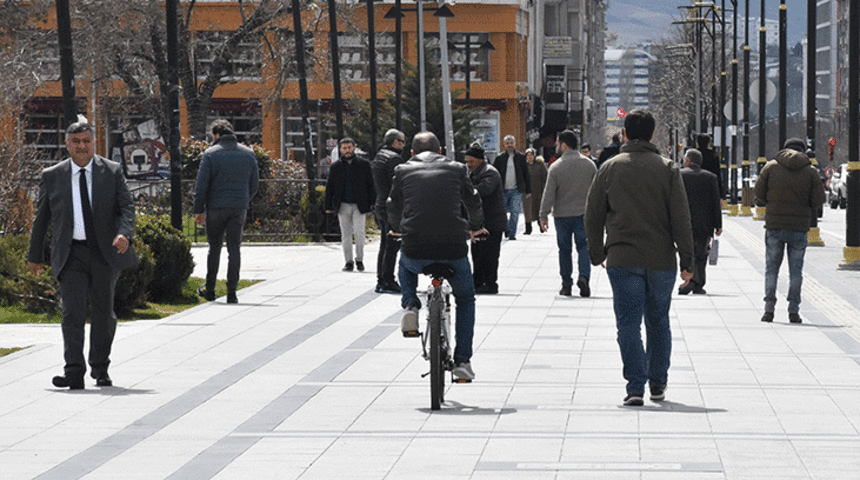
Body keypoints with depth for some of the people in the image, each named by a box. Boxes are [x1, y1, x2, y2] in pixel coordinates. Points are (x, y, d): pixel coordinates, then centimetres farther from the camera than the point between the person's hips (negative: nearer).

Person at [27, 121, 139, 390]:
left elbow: (127, 207, -2)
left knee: (103, 313, 9)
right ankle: (74, 373, -18)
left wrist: (124, 233, -22)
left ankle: (100, 369, 26)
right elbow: (42, 218, 13)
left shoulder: (112, 172, 5)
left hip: (105, 253, 1)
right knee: (72, 312, -13)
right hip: (71, 254, -1)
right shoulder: (52, 176, 6)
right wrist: (35, 256, 15)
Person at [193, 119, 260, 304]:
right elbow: (254, 185, 12)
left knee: (214, 248, 11)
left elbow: (201, 185, -6)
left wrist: (198, 209, 0)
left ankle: (209, 289, 17)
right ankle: (232, 293, -2)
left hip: (216, 208, -2)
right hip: (239, 209, 2)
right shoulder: (248, 154, 8)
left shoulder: (211, 154, -5)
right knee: (234, 250, 3)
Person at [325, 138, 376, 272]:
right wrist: (328, 206, 6)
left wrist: (372, 203, 0)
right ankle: (349, 261, 12)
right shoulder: (336, 166, 8)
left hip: (359, 205, -2)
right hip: (343, 205, 2)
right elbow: (329, 187, 11)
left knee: (359, 232, -12)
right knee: (346, 235, 4)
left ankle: (359, 259, 4)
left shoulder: (363, 164, 5)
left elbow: (371, 185, 7)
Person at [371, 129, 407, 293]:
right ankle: (388, 281, -8)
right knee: (392, 245, -7)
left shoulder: (377, 158, 18)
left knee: (385, 245, 14)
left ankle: (381, 281, 16)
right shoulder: (394, 158, -13)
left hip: (380, 206, 10)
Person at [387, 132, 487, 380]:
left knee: (405, 267, 38)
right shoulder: (456, 169, 10)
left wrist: (397, 229, 47)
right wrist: (475, 228, 45)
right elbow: (473, 204, 23)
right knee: (466, 299, 25)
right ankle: (462, 360, 17)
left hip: (415, 251, 0)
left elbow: (394, 208, 24)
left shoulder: (403, 171, 11)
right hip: (453, 251, 0)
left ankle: (410, 304, 9)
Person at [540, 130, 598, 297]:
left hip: (562, 215, -1)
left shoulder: (556, 167, -9)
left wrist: (544, 215, -3)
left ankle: (566, 284, 12)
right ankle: (584, 276, -18)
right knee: (584, 246, 5)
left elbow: (549, 194, -9)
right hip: (583, 214, 1)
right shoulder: (589, 164, 1)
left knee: (564, 249, 9)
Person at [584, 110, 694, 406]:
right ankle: (658, 384, 23)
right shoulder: (668, 169, 0)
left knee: (628, 323, -1)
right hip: (661, 260, 1)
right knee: (658, 322, 15)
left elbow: (593, 215, 5)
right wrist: (687, 261, -1)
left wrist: (596, 254, 18)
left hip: (622, 260, -1)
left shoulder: (609, 168, 2)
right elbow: (681, 218, -4)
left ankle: (636, 386, -11)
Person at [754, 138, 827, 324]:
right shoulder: (810, 171, 0)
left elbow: (759, 193, 3)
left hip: (774, 226, 0)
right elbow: (818, 200, -1)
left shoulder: (771, 167, 1)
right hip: (799, 228, 0)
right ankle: (793, 310, 3)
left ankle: (769, 308, 2)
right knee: (796, 270, 7)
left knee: (771, 268, 8)